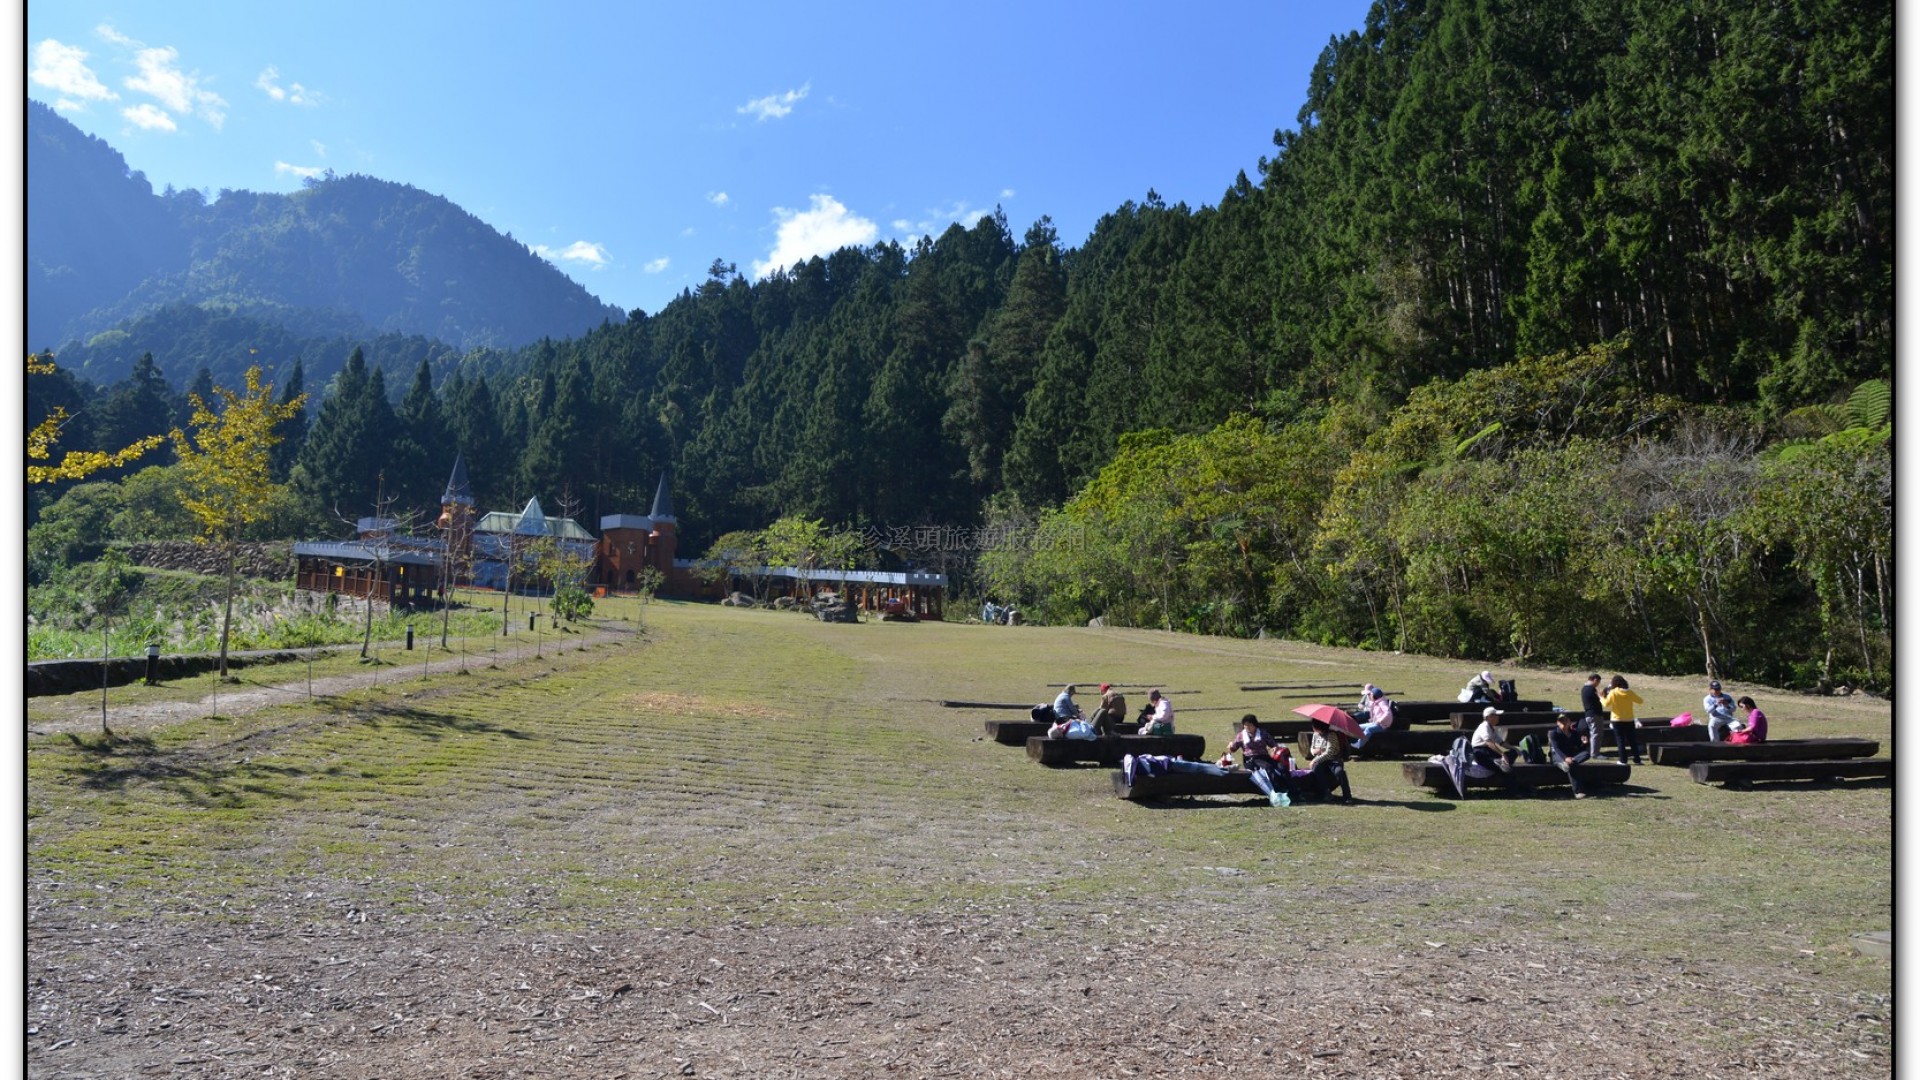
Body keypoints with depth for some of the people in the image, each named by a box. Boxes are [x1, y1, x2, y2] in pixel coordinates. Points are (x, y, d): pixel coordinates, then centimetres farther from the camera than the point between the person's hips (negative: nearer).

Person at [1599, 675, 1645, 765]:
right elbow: (1640, 701, 5)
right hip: (1629, 720, 2)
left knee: (1620, 741, 3)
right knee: (1632, 741, 10)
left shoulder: (1613, 693, -10)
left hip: (1617, 720, -2)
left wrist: (1602, 698, 5)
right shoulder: (1629, 692, -2)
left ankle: (1623, 760, 1)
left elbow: (1606, 704, -13)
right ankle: (1637, 760, 10)